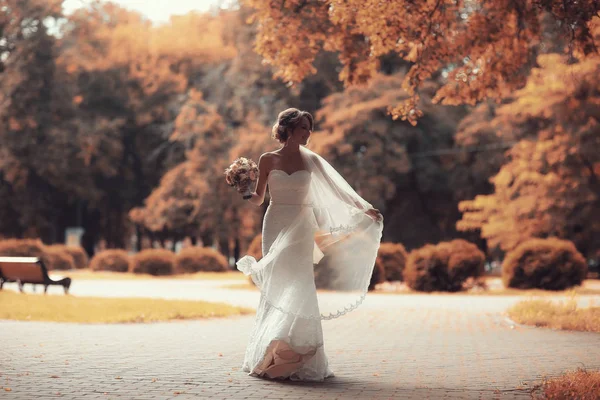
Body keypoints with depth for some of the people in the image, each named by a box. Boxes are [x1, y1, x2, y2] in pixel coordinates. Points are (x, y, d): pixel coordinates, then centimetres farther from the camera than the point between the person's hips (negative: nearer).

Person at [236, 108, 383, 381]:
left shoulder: (311, 160, 6)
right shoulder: (268, 160, 3)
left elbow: (337, 188, 7)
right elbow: (258, 199, 7)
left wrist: (363, 208, 0)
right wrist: (246, 193, -14)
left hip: (301, 230, 1)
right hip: (277, 227, -1)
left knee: (299, 287, -7)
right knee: (276, 288, -4)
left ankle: (298, 359, -1)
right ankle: (271, 356, 2)